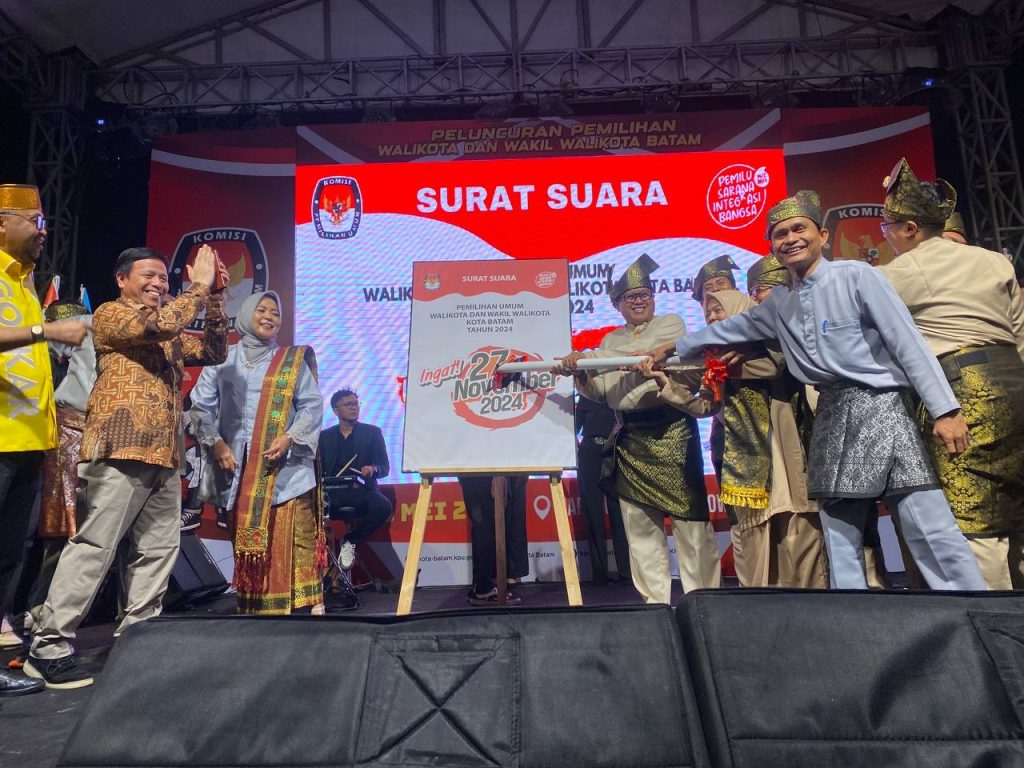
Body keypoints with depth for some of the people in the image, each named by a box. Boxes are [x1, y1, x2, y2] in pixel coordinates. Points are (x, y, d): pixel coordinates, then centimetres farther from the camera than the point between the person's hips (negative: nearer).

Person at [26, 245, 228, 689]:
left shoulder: (172, 336, 24)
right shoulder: (109, 315, 3)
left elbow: (215, 352, 17)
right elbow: (159, 324, -15)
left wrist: (215, 297, 10)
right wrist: (199, 286, -5)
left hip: (163, 455, 8)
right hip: (121, 450, -8)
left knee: (158, 550, 7)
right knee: (94, 547, -8)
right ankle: (48, 646, 1)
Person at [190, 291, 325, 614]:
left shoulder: (293, 361, 11)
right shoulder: (222, 360, 13)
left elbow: (312, 405, 4)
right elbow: (201, 405, 8)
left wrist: (289, 438, -11)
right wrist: (215, 443, -5)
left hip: (286, 468, -1)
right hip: (240, 469, 2)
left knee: (295, 541, -8)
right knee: (246, 543, 5)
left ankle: (303, 609, -2)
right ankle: (252, 610, 13)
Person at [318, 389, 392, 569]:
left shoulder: (372, 432, 10)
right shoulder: (325, 436, 17)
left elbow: (385, 467, 4)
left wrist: (373, 469, -21)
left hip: (362, 490, 0)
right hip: (332, 492, 0)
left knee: (384, 507, -32)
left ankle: (351, 541, -5)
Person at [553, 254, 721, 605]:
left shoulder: (671, 324, 7)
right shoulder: (611, 340, 19)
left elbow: (643, 352, -14)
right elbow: (599, 391, 10)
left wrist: (586, 358, -20)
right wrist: (580, 374, -11)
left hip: (672, 434, -4)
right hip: (629, 441, 4)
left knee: (690, 520, -5)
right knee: (640, 526, 5)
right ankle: (655, 601, 15)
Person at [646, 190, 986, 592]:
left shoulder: (856, 276, -4)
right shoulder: (779, 303, 13)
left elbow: (908, 343, -8)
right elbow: (732, 328, 28)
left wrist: (945, 410, -13)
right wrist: (675, 345, 33)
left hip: (879, 407, -5)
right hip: (831, 418, 6)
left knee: (932, 532, -8)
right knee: (840, 538, 8)